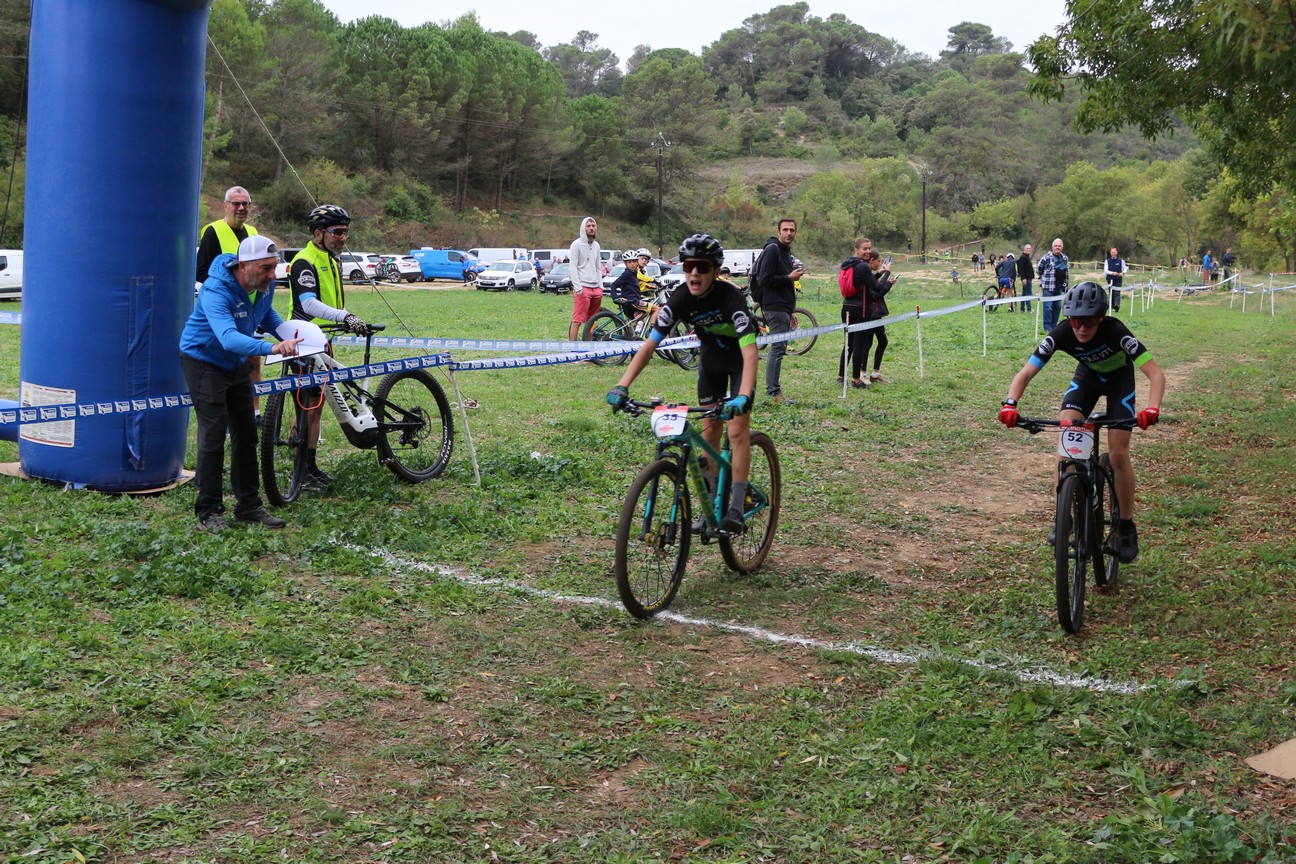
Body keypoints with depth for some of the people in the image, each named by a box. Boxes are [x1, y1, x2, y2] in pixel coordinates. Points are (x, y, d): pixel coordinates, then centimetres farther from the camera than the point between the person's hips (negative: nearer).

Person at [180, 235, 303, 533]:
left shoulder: (265, 286, -10)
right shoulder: (216, 291, -33)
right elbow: (229, 338, -49)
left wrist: (288, 334, -6)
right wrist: (272, 348, -63)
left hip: (237, 364, 7)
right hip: (204, 361, -7)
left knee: (246, 434, 8)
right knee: (213, 434, -12)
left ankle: (249, 507, 18)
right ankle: (208, 512, -2)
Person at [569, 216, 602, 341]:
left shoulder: (596, 245, 17)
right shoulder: (577, 244, -3)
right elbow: (573, 268, -8)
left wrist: (601, 286, 11)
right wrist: (578, 288, -15)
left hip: (595, 288, 6)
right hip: (583, 288, -6)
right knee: (577, 321, -8)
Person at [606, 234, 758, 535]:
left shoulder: (729, 296, -35)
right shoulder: (681, 298, -23)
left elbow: (750, 352, -43)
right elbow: (649, 344, -23)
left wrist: (743, 397, -57)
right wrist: (622, 386, -34)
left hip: (740, 359, -4)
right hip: (711, 357, 5)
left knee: (737, 429, -12)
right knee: (709, 429, 6)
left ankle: (736, 509, -7)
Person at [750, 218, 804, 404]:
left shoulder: (786, 252, 19)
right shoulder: (772, 250, -12)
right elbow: (765, 279, -20)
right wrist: (789, 278, -16)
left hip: (783, 308, 10)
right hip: (775, 308, -10)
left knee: (779, 349, 12)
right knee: (777, 348, -11)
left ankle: (773, 390, 17)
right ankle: (774, 392, -11)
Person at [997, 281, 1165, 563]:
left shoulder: (1115, 331, -37)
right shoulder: (1061, 334, -31)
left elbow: (1156, 374, -41)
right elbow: (1025, 374, -31)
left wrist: (1152, 408, -59)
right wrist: (1010, 404, -51)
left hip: (1120, 378, -2)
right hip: (1087, 376, 2)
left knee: (1118, 454, -12)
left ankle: (1127, 527, 7)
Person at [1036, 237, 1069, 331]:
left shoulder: (1064, 258, 11)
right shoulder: (1047, 257, -9)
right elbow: (1038, 269, 0)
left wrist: (1065, 284, 19)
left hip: (1059, 287, 6)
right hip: (1048, 286, -6)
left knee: (1057, 306, 10)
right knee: (1048, 306, -8)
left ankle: (1054, 325, 19)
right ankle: (1047, 327, -4)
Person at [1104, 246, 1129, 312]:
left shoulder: (1121, 260, 4)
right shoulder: (1107, 261, 5)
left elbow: (1125, 268, 6)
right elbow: (1105, 270, -2)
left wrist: (1123, 273, -17)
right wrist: (1113, 273, -19)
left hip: (1118, 279, -2)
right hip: (1110, 279, 2)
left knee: (1117, 292, -14)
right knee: (1111, 293, 5)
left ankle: (1117, 305, -29)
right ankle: (1112, 307, 12)